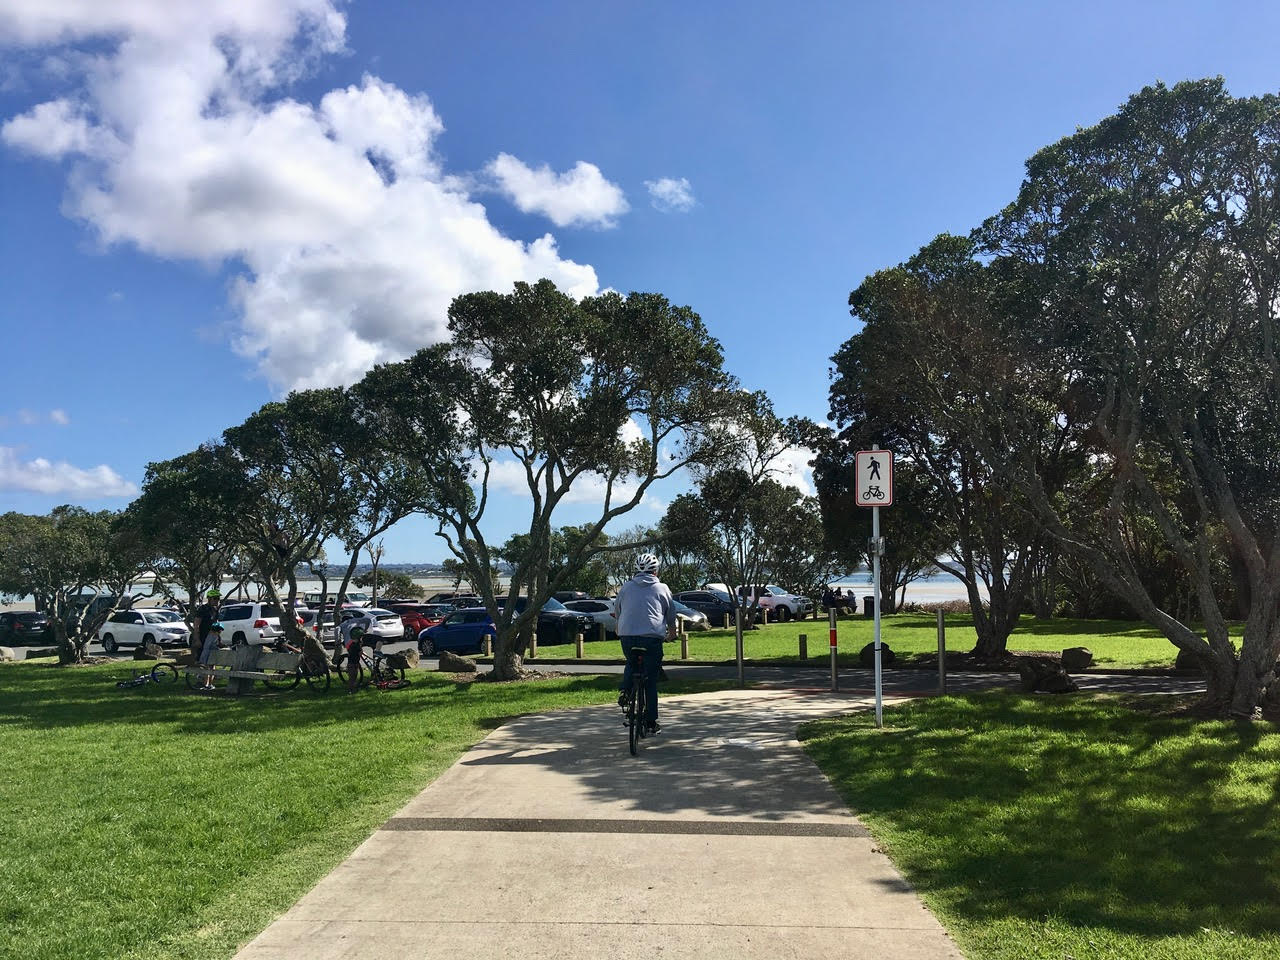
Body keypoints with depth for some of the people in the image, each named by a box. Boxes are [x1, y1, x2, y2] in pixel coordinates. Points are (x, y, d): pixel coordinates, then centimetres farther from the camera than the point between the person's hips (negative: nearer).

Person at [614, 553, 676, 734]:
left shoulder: (625, 587, 15)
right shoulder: (662, 589, 11)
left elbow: (618, 613, 25)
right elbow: (671, 615, 19)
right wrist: (672, 633, 38)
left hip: (627, 635, 2)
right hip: (652, 636, -2)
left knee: (631, 664, 30)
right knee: (651, 680, 7)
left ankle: (625, 691, 5)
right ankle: (651, 722, 10)